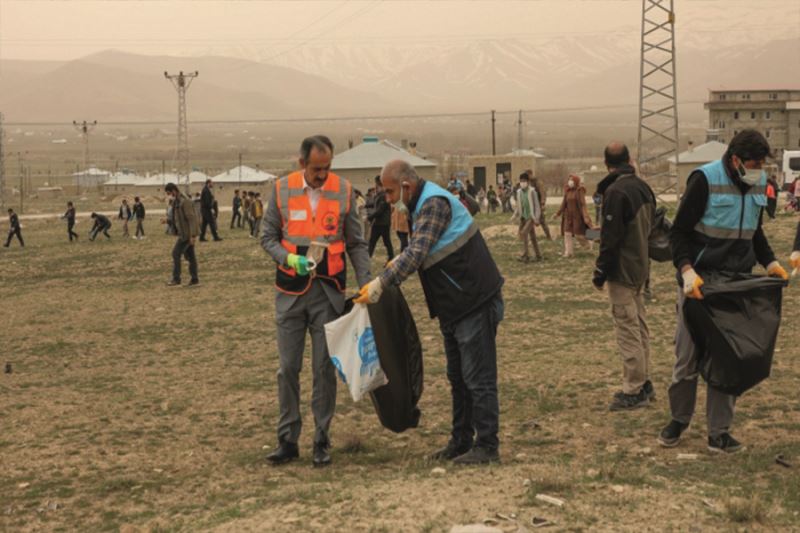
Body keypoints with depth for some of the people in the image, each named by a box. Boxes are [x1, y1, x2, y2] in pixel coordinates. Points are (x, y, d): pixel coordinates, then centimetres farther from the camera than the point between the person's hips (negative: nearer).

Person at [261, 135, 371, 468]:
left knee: (324, 366, 3)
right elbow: (267, 236, 4)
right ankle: (287, 440, 13)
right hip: (291, 290, 0)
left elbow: (356, 244, 5)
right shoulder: (283, 190, -2)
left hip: (328, 291, 0)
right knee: (288, 367, 4)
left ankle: (322, 441, 12)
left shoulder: (343, 191, -1)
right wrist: (289, 258, -15)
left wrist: (366, 285, -3)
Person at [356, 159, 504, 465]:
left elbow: (417, 254, -31)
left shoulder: (435, 204, -21)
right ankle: (461, 442, 25)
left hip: (476, 303, -11)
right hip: (453, 306, 11)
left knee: (478, 379, -5)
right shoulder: (423, 204, 11)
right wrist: (397, 265, 7)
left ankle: (487, 446, 1)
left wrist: (380, 284, -33)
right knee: (458, 378, 16)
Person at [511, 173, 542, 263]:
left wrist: (537, 218, -13)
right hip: (523, 217, 6)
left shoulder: (532, 191, -11)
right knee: (532, 237, 12)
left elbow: (537, 205, -9)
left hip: (531, 217, -6)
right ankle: (538, 255, 20)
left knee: (524, 233, -17)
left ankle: (525, 255, -12)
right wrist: (515, 215, 1)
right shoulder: (519, 192, 4)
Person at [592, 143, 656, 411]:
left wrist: (600, 272, -10)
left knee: (628, 329, -5)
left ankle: (634, 391, -3)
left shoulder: (615, 192, -18)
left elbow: (610, 238, -19)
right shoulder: (644, 188, 8)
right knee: (640, 327, 16)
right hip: (641, 268, 9)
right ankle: (644, 383, 23)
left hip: (622, 271, -9)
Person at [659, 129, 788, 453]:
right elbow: (679, 232, -11)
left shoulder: (759, 183, 6)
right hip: (699, 280, -5)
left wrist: (770, 262, 5)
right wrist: (687, 270, -25)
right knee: (688, 356, 4)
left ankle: (719, 432, 11)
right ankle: (679, 420, 23)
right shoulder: (704, 180, -13)